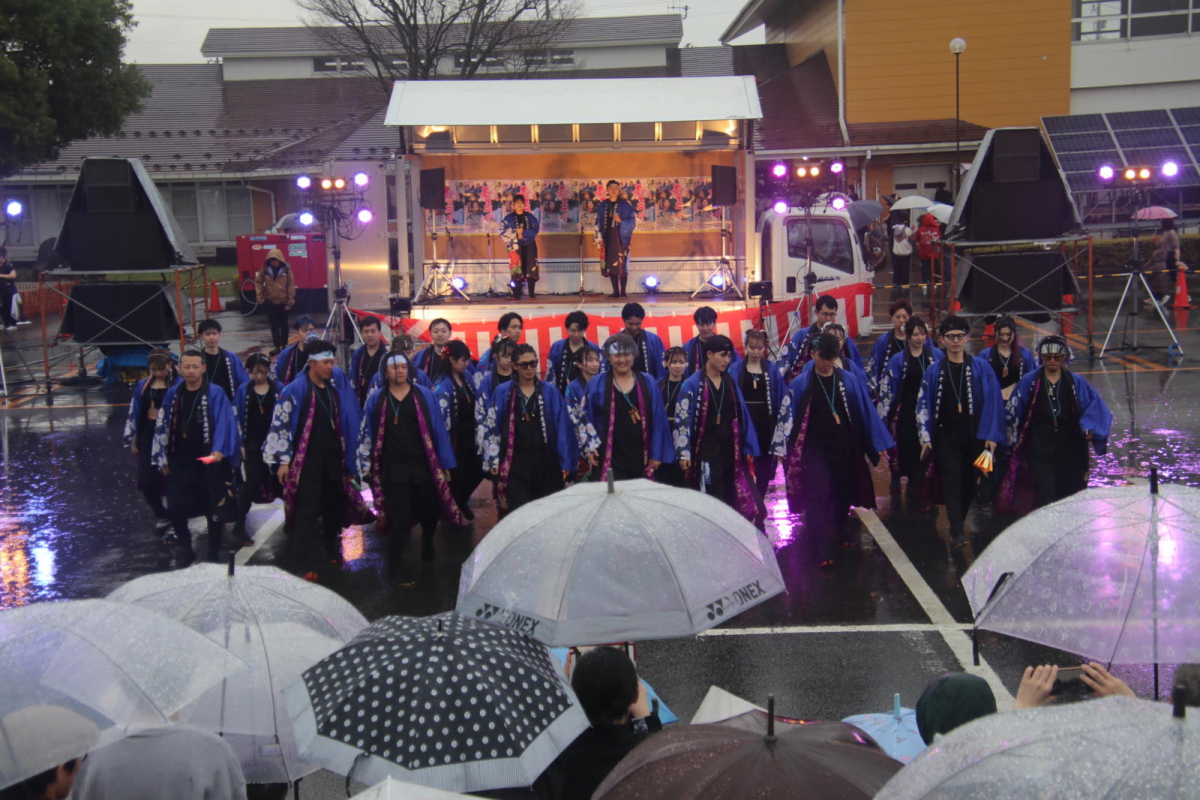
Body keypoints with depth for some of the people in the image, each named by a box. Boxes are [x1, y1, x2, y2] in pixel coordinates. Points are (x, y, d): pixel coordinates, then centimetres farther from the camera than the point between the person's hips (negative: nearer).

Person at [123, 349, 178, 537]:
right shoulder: (143, 385, 4)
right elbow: (134, 413, 11)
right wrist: (132, 440, 11)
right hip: (148, 435, 4)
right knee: (146, 481, 2)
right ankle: (161, 516, 27)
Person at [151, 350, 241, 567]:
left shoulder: (215, 394, -7)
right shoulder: (172, 394, 5)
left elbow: (223, 424, -16)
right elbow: (163, 426, 11)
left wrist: (218, 451, -31)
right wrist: (163, 458, 10)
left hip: (210, 461, -3)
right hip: (180, 461, 3)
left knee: (214, 510, 4)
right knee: (175, 510, 2)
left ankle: (213, 555, 19)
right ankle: (185, 550, 23)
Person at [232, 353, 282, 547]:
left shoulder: (279, 389, -1)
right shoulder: (243, 391, 3)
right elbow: (237, 418, 4)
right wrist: (240, 444, -2)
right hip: (253, 444, 0)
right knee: (251, 482, -6)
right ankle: (239, 527, -5)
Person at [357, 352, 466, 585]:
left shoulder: (424, 395, 0)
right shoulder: (377, 400, 3)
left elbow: (438, 429, 0)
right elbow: (367, 434, 9)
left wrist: (446, 462, -2)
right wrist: (367, 465, 5)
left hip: (423, 465, 1)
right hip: (393, 467, -1)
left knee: (429, 511, 10)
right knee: (400, 517, -2)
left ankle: (428, 547, 40)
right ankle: (395, 566, 8)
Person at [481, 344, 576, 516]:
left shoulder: (550, 392, 3)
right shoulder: (502, 392, 1)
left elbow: (562, 427, 3)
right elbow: (492, 426, 1)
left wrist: (565, 461, 0)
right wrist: (494, 460, -4)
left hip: (545, 460, 1)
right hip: (515, 462, -1)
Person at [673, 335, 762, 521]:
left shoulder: (731, 383, 9)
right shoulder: (693, 385, -8)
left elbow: (742, 416, 11)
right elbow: (683, 419, -10)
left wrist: (748, 447, 8)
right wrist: (684, 452, -13)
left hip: (731, 450, 5)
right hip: (705, 452, -5)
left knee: (731, 500, 6)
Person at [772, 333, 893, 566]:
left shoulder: (850, 381, 1)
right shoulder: (801, 384, -4)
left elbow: (866, 413, 2)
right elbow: (787, 415, -3)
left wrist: (879, 444, 2)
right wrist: (783, 448, -7)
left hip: (844, 448, 3)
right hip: (815, 449, -3)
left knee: (842, 495, 13)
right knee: (819, 497, -11)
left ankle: (838, 535, 37)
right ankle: (823, 551, -14)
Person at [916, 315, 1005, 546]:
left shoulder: (981, 368, 0)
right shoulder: (935, 371, 4)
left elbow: (992, 401, -2)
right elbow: (923, 404, 7)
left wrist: (991, 435, -7)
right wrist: (925, 437, 0)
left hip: (973, 435, 0)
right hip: (946, 436, 0)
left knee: (969, 483, 8)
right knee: (952, 482, -8)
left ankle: (957, 524, 25)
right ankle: (957, 531, -12)